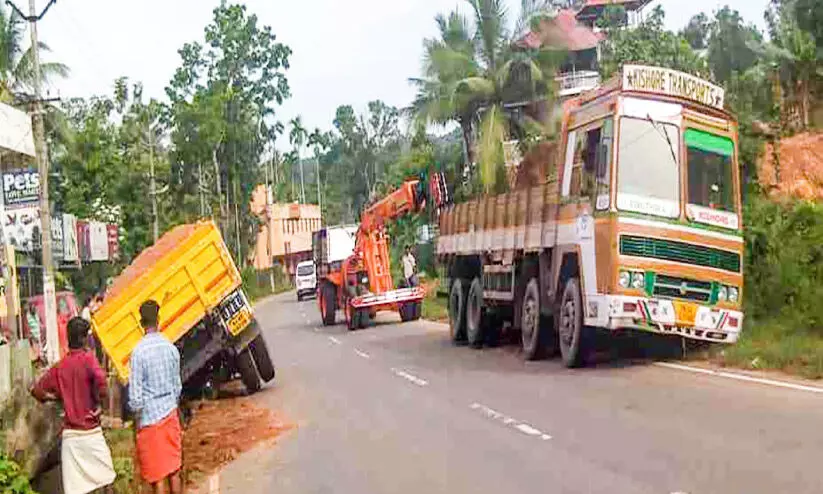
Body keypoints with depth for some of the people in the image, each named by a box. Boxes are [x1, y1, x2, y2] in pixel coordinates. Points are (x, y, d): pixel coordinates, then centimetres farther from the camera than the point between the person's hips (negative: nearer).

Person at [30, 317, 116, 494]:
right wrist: (96, 402, -10)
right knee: (107, 480, 13)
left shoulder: (59, 367, 5)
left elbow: (36, 390, 12)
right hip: (92, 432, -3)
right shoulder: (87, 359, -8)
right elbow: (100, 381, -27)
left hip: (69, 434, 3)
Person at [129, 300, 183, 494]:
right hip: (170, 413, 5)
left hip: (150, 419, -5)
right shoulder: (171, 348, 0)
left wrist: (135, 410, 2)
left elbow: (135, 396, -15)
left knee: (157, 475, 2)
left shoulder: (139, 352, -15)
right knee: (174, 470, 14)